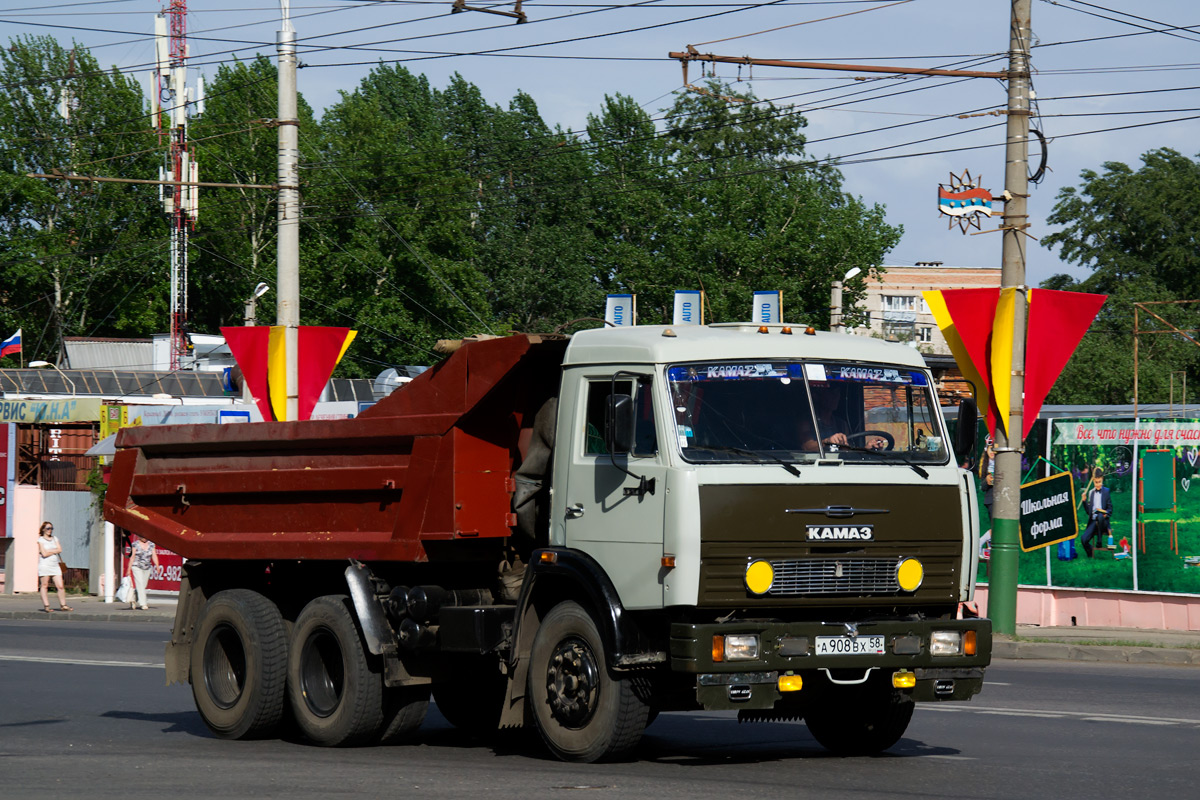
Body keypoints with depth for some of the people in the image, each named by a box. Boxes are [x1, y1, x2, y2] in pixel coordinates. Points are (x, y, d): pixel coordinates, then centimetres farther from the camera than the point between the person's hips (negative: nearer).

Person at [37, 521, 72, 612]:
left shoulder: (55, 539, 15)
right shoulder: (40, 540, -1)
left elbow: (59, 550, 3)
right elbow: (44, 554, -11)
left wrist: (49, 551, -6)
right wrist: (54, 552, -1)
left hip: (55, 565, 4)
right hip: (45, 565, -4)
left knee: (60, 586, -1)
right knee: (44, 586, -2)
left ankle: (63, 605, 4)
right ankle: (46, 606, 1)